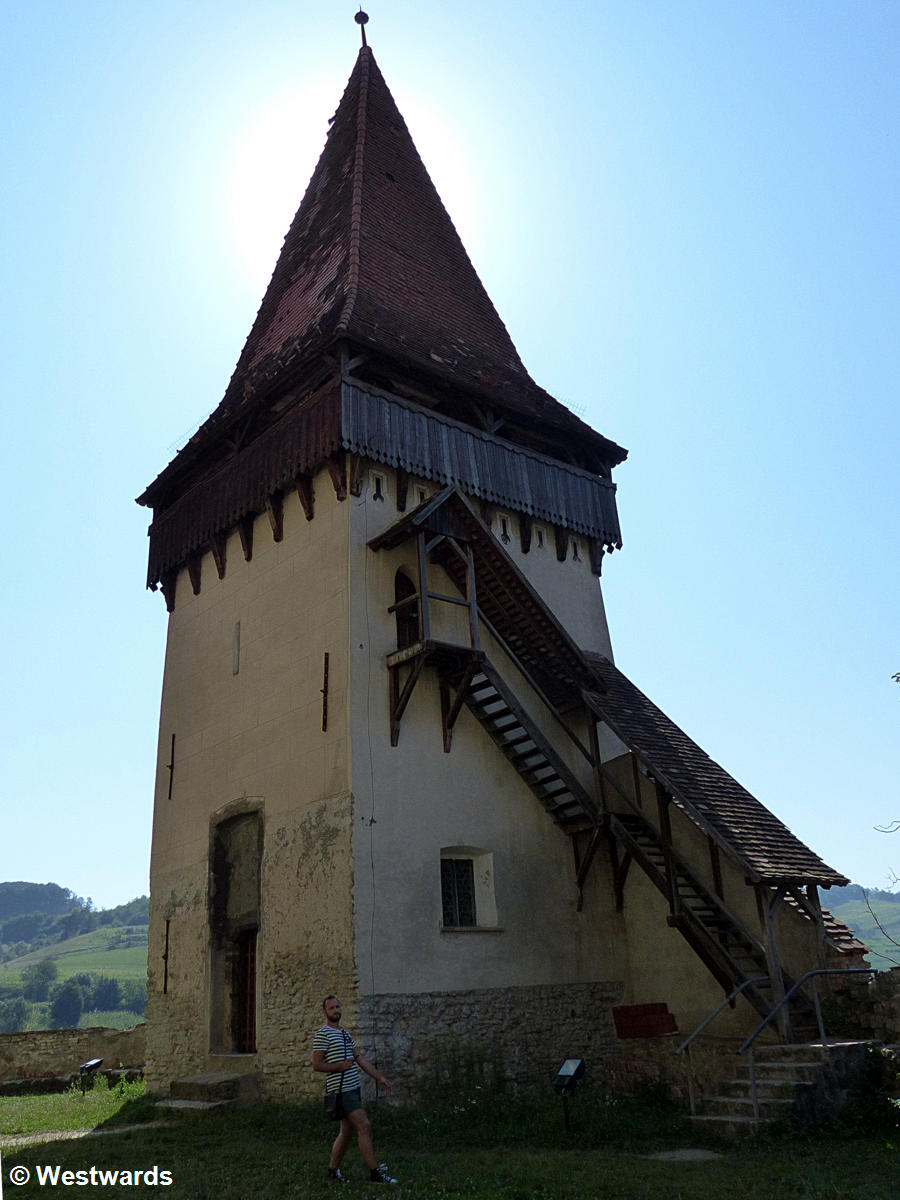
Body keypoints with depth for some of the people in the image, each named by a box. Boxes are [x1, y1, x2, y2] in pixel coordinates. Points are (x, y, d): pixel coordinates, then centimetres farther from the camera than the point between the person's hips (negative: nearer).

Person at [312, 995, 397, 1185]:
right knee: (364, 1127, -11)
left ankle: (333, 1170, 24)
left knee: (347, 1131, 13)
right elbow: (316, 1065, -12)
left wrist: (379, 1077, 14)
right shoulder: (322, 1034, -9)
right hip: (341, 1090, -8)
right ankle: (375, 1172, -6)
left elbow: (360, 1059, 18)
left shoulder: (345, 1034, 17)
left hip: (353, 1088, 8)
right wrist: (341, 1066, -21)